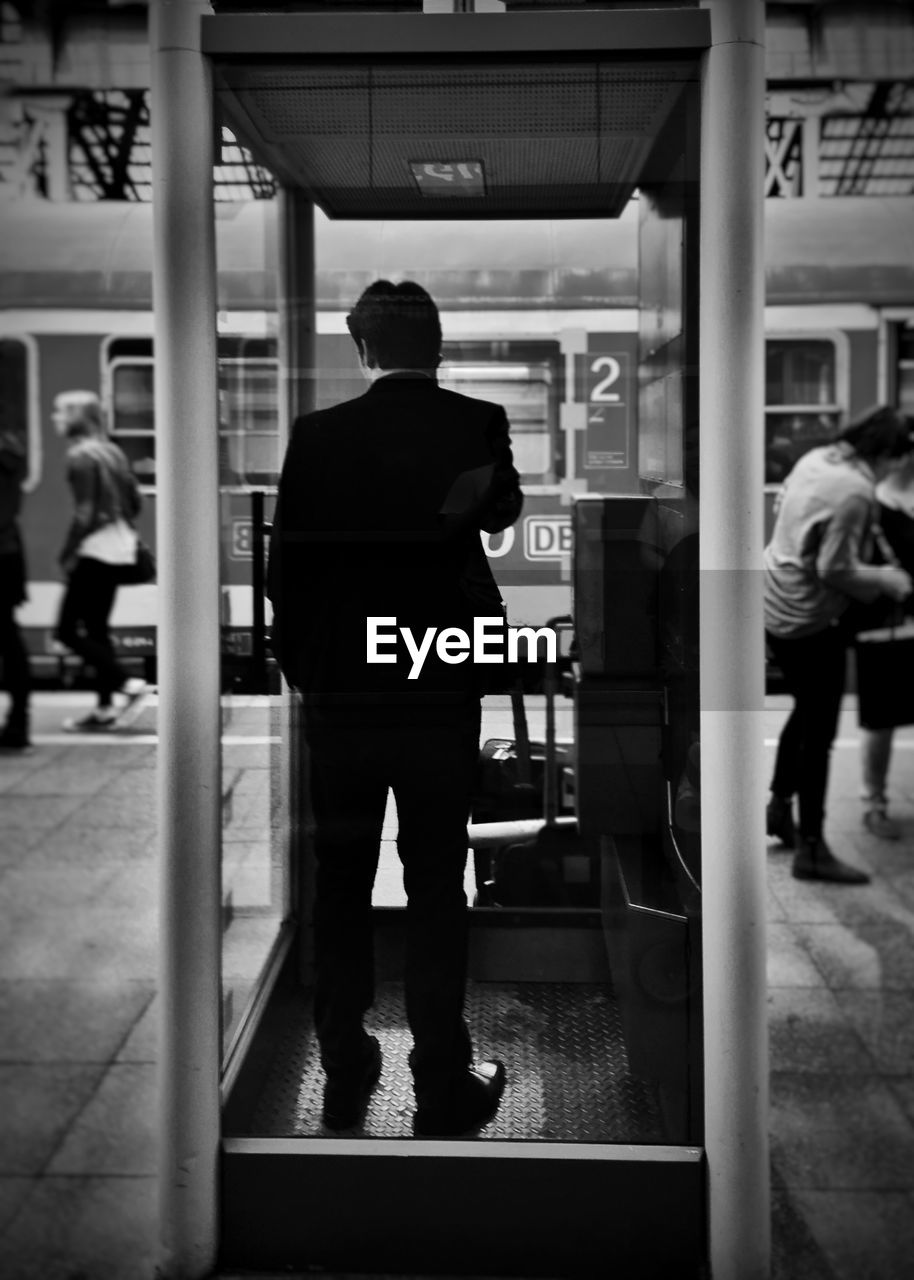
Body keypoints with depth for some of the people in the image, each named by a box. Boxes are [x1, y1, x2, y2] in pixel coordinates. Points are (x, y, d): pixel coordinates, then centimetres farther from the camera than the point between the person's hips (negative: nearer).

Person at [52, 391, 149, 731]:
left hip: (95, 549, -8)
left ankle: (127, 683, -8)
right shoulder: (112, 451, 11)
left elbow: (84, 512, -17)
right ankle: (104, 708, 13)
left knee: (67, 630, -1)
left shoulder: (80, 455, -12)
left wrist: (67, 555, -10)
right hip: (120, 548, 9)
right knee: (97, 629, 13)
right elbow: (134, 500, 14)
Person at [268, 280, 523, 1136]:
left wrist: (297, 663, 9)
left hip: (338, 688, 1)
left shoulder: (318, 434, -7)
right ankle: (442, 1089, 13)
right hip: (442, 689, -1)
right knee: (437, 886, 7)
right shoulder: (478, 424, -7)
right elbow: (502, 512, 8)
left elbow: (286, 565, -4)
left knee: (341, 881, 13)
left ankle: (344, 1076, 23)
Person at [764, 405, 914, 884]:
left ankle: (779, 808, 37)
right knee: (819, 731, 0)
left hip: (774, 606, 9)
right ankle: (811, 849, 8)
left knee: (807, 711, 26)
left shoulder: (815, 459, 4)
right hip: (809, 620, -9)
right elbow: (836, 569, -24)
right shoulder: (856, 492, -22)